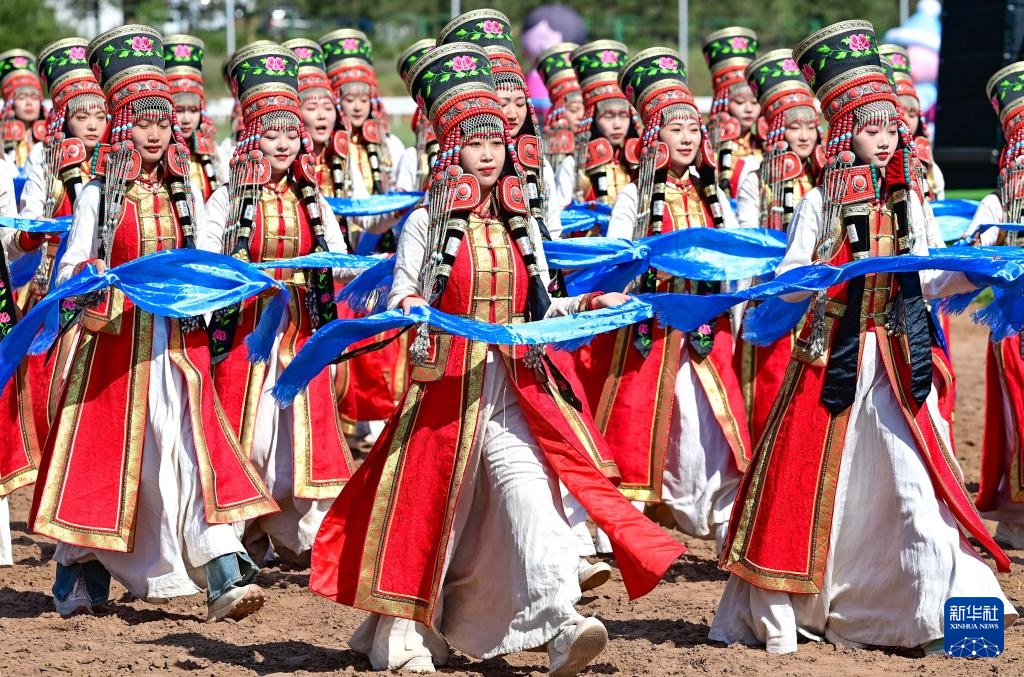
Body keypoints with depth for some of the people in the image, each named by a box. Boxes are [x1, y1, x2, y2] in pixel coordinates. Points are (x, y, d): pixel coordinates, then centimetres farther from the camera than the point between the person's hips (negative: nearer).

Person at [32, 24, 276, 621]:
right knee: (107, 452, 3)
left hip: (179, 342, 2)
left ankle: (226, 577, -17)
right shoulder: (100, 194, 2)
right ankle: (81, 577, 19)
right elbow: (69, 271, 0)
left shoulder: (186, 193, 10)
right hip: (116, 341, -2)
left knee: (194, 447, -9)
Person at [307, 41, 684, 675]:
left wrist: (586, 305, 1)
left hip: (517, 384, 2)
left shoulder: (523, 228, 14)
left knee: (532, 487, -14)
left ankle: (559, 620, -26)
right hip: (447, 383, -2)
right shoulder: (427, 225, 2)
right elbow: (401, 294, 0)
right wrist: (408, 309, -21)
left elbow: (539, 308, 17)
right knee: (429, 499, 2)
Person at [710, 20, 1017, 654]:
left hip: (899, 358, 3)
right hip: (834, 356, -3)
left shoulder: (909, 199, 8)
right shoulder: (822, 203, -2)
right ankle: (777, 611, 12)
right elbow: (788, 282, -4)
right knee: (809, 476, 1)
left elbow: (926, 279, 11)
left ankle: (939, 613, 3)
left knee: (917, 478, -4)